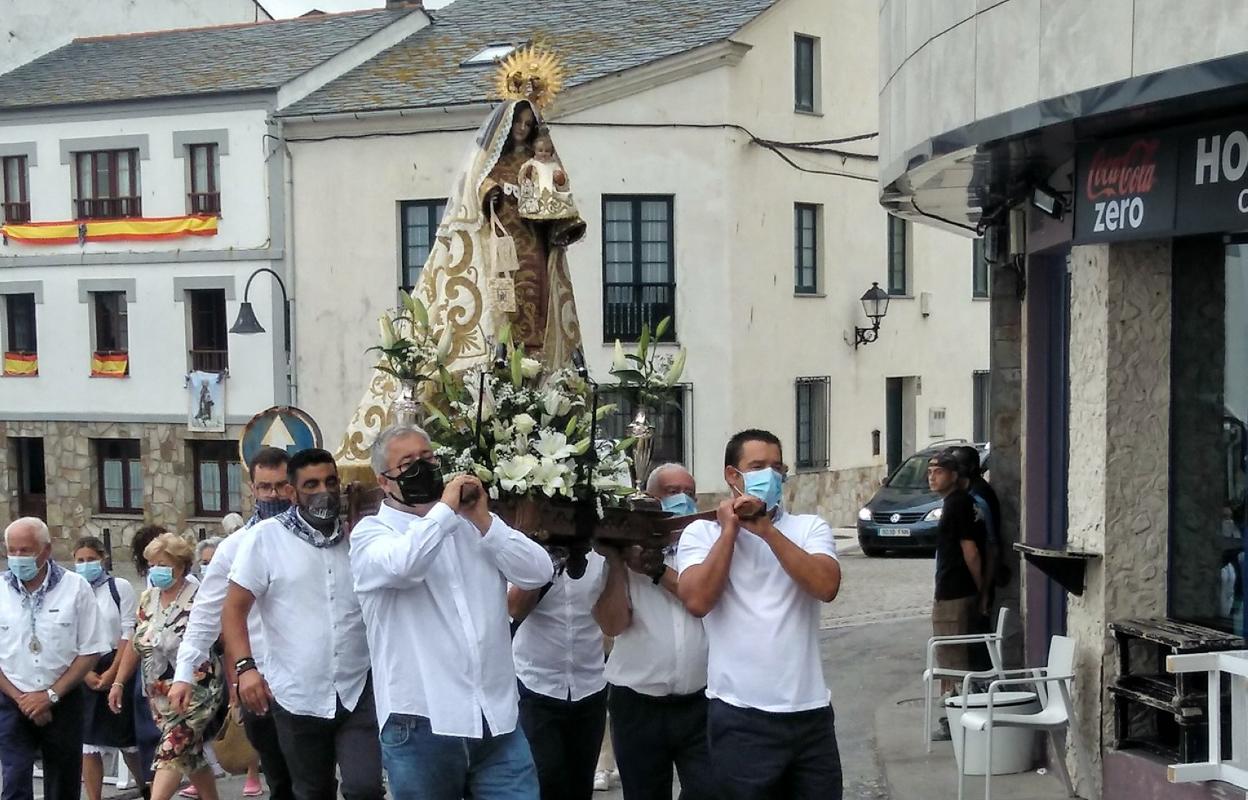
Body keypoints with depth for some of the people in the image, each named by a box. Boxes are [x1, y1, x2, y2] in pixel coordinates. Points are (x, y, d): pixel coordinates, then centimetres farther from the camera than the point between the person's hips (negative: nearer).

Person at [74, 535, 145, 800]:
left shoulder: (121, 588, -1)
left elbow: (129, 634, -4)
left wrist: (112, 672, -10)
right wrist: (86, 674, -8)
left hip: (117, 668, -2)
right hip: (82, 674, 2)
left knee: (128, 740, 4)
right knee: (88, 745, 3)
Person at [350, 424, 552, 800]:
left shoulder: (473, 523, 14)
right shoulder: (371, 532, 1)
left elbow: (539, 572, 2)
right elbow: (400, 566, -23)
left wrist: (484, 521, -5)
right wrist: (445, 509, -11)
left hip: (497, 717, 3)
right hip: (420, 724, -3)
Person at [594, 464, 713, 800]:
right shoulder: (628, 549, 0)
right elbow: (613, 623, -10)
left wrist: (658, 571, -15)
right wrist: (615, 559, -14)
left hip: (700, 703, 0)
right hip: (638, 707, 0)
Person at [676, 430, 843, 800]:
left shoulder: (810, 527, 7)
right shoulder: (703, 531, 2)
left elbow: (827, 587, -10)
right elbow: (698, 601, -12)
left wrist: (767, 530, -12)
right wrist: (729, 530, -7)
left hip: (810, 712, 2)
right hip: (740, 715, -2)